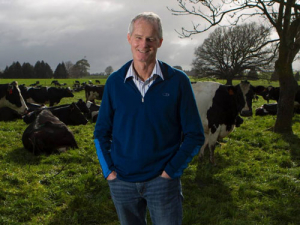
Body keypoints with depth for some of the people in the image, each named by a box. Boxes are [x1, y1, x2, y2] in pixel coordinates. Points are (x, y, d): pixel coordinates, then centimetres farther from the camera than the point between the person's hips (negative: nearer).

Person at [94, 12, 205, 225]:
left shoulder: (177, 81, -5)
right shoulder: (115, 81, 1)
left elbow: (195, 135, -3)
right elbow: (101, 132, 8)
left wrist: (170, 171, -9)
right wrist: (109, 171, -3)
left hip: (162, 181, -2)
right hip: (121, 181, 3)